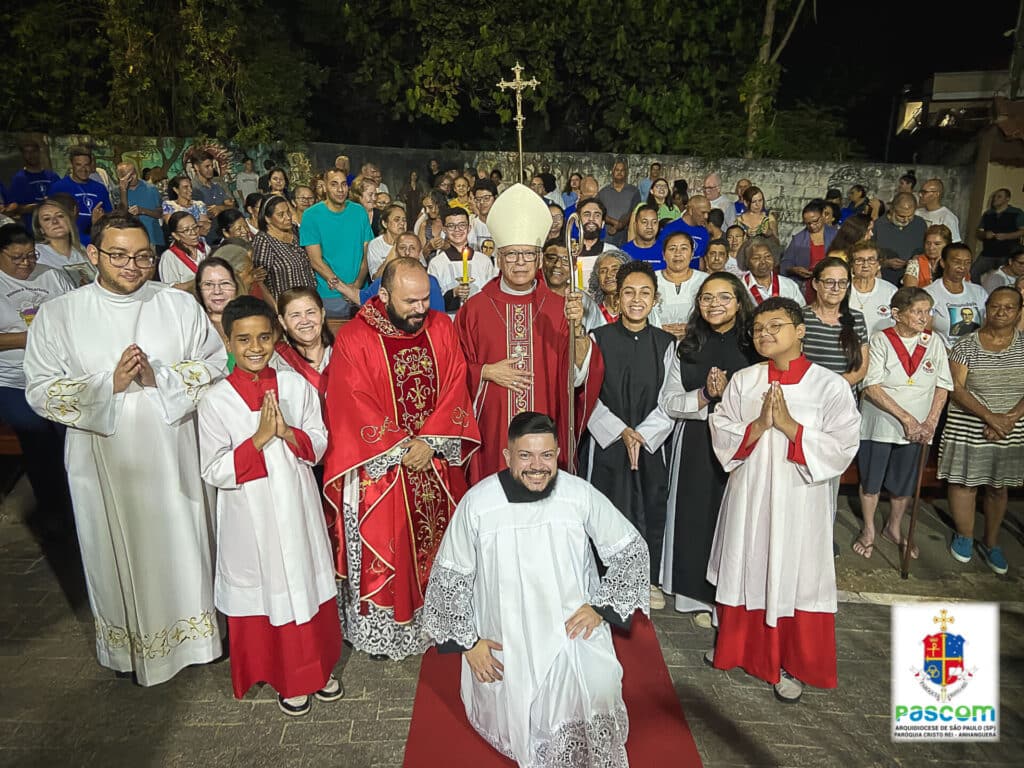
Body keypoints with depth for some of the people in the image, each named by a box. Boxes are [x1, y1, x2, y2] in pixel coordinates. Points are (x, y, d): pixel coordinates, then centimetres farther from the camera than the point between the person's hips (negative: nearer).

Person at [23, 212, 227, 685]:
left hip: (173, 455, 1)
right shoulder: (57, 315, -3)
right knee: (118, 553, 14)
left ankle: (193, 632, 36)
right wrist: (109, 383, -18)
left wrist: (159, 377, -17)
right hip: (104, 460, 0)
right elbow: (40, 391, -4)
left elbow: (216, 364, -3)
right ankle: (128, 643, 38)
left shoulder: (180, 305, -2)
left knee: (182, 545, 13)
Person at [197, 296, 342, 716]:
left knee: (308, 583, 16)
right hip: (251, 515, -2)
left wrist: (288, 432, -20)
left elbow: (319, 444, 0)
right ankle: (283, 677, 36)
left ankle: (317, 667, 39)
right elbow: (214, 472, -12)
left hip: (298, 507, 2)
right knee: (265, 590, 12)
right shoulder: (216, 400, -12)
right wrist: (259, 438, -23)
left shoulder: (296, 385, -5)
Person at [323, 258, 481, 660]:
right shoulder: (353, 339, -12)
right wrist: (403, 450, -16)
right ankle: (381, 633, 29)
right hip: (381, 468, -3)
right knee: (383, 550, 8)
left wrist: (430, 442, -14)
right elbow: (355, 408, -14)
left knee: (436, 542, 16)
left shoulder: (441, 328, 0)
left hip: (437, 463, 4)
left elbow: (454, 389, -3)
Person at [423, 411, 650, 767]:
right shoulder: (477, 503, -14)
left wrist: (601, 606, -7)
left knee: (597, 695, -22)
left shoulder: (582, 494, -11)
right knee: (513, 723, -6)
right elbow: (447, 577, -3)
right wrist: (467, 641, -4)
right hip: (503, 642, 1)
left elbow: (632, 551, 1)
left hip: (573, 629, 0)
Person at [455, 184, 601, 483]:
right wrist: (487, 372, -12)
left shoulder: (559, 308, 0)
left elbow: (578, 376, -8)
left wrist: (577, 327, -23)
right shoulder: (474, 310, 0)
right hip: (492, 436, 0)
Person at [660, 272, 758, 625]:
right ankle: (700, 597, 23)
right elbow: (667, 402, 4)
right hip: (694, 445, 2)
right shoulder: (687, 347, 8)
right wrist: (705, 396, -12)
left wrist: (729, 394, -18)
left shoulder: (756, 347, -2)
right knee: (696, 515, 6)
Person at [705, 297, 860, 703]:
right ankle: (737, 644, 39)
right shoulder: (743, 381, 0)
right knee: (744, 569, 16)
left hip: (800, 499, -2)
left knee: (795, 576, 9)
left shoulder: (830, 386, -8)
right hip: (749, 492, 3)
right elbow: (721, 435, -2)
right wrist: (758, 426, -18)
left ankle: (792, 664, 30)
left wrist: (789, 425, -21)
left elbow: (842, 448, -13)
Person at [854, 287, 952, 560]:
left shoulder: (933, 343, 0)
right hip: (879, 423, -3)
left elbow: (943, 385, 4)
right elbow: (872, 387, -17)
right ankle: (868, 530, 31)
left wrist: (931, 422, -8)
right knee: (871, 480, 11)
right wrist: (905, 418, -21)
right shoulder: (881, 340, -11)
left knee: (905, 484, 15)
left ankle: (894, 529, 38)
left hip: (917, 429, 3)